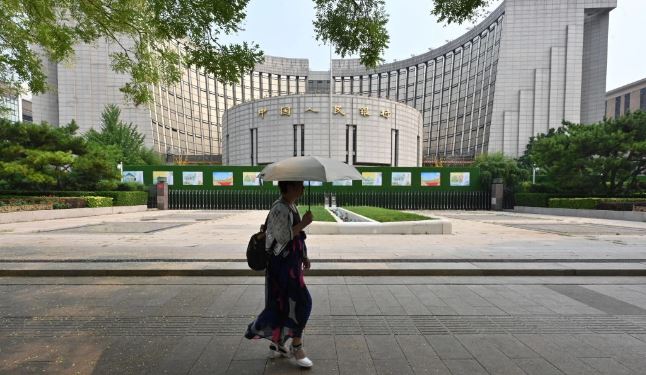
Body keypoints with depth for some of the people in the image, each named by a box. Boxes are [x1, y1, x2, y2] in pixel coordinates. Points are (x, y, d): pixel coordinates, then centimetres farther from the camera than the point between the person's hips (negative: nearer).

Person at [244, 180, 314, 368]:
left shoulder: (291, 207, 11)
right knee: (301, 302, -2)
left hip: (290, 263, 10)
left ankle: (277, 345, 35)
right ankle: (296, 347, 17)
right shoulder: (280, 208, -19)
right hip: (282, 264, -10)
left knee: (285, 304, 18)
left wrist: (304, 256, 16)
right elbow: (283, 236, -26)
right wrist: (303, 223, -21)